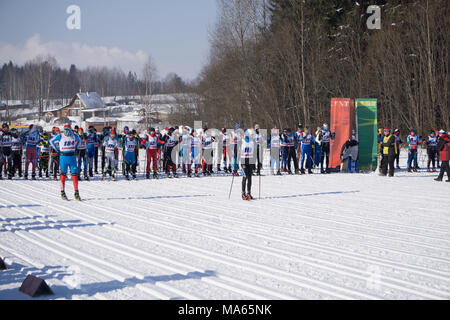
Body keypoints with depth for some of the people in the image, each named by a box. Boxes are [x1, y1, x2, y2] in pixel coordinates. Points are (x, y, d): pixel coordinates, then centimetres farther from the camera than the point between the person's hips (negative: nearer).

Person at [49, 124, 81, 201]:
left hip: (72, 157, 3)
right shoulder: (60, 136, -7)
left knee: (75, 174, 0)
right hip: (63, 157, -3)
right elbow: (52, 141, 7)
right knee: (63, 174, 2)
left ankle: (76, 193, 5)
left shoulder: (74, 136, 3)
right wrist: (57, 149, 4)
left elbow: (78, 140, 25)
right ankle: (62, 193, 11)